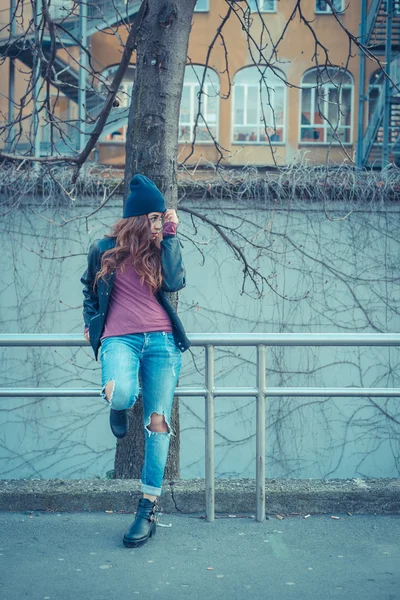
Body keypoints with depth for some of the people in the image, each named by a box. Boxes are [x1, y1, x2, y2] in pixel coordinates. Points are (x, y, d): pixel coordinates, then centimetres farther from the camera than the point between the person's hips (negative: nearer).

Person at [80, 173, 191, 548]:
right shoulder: (104, 250, 7)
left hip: (162, 340, 2)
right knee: (121, 396, -33)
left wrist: (170, 236, -5)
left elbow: (175, 282, -9)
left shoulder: (161, 249, 10)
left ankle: (148, 509, 8)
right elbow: (89, 288, 24)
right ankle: (117, 406, 10)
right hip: (119, 338, -2)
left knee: (157, 423, -4)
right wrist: (90, 322, 19)